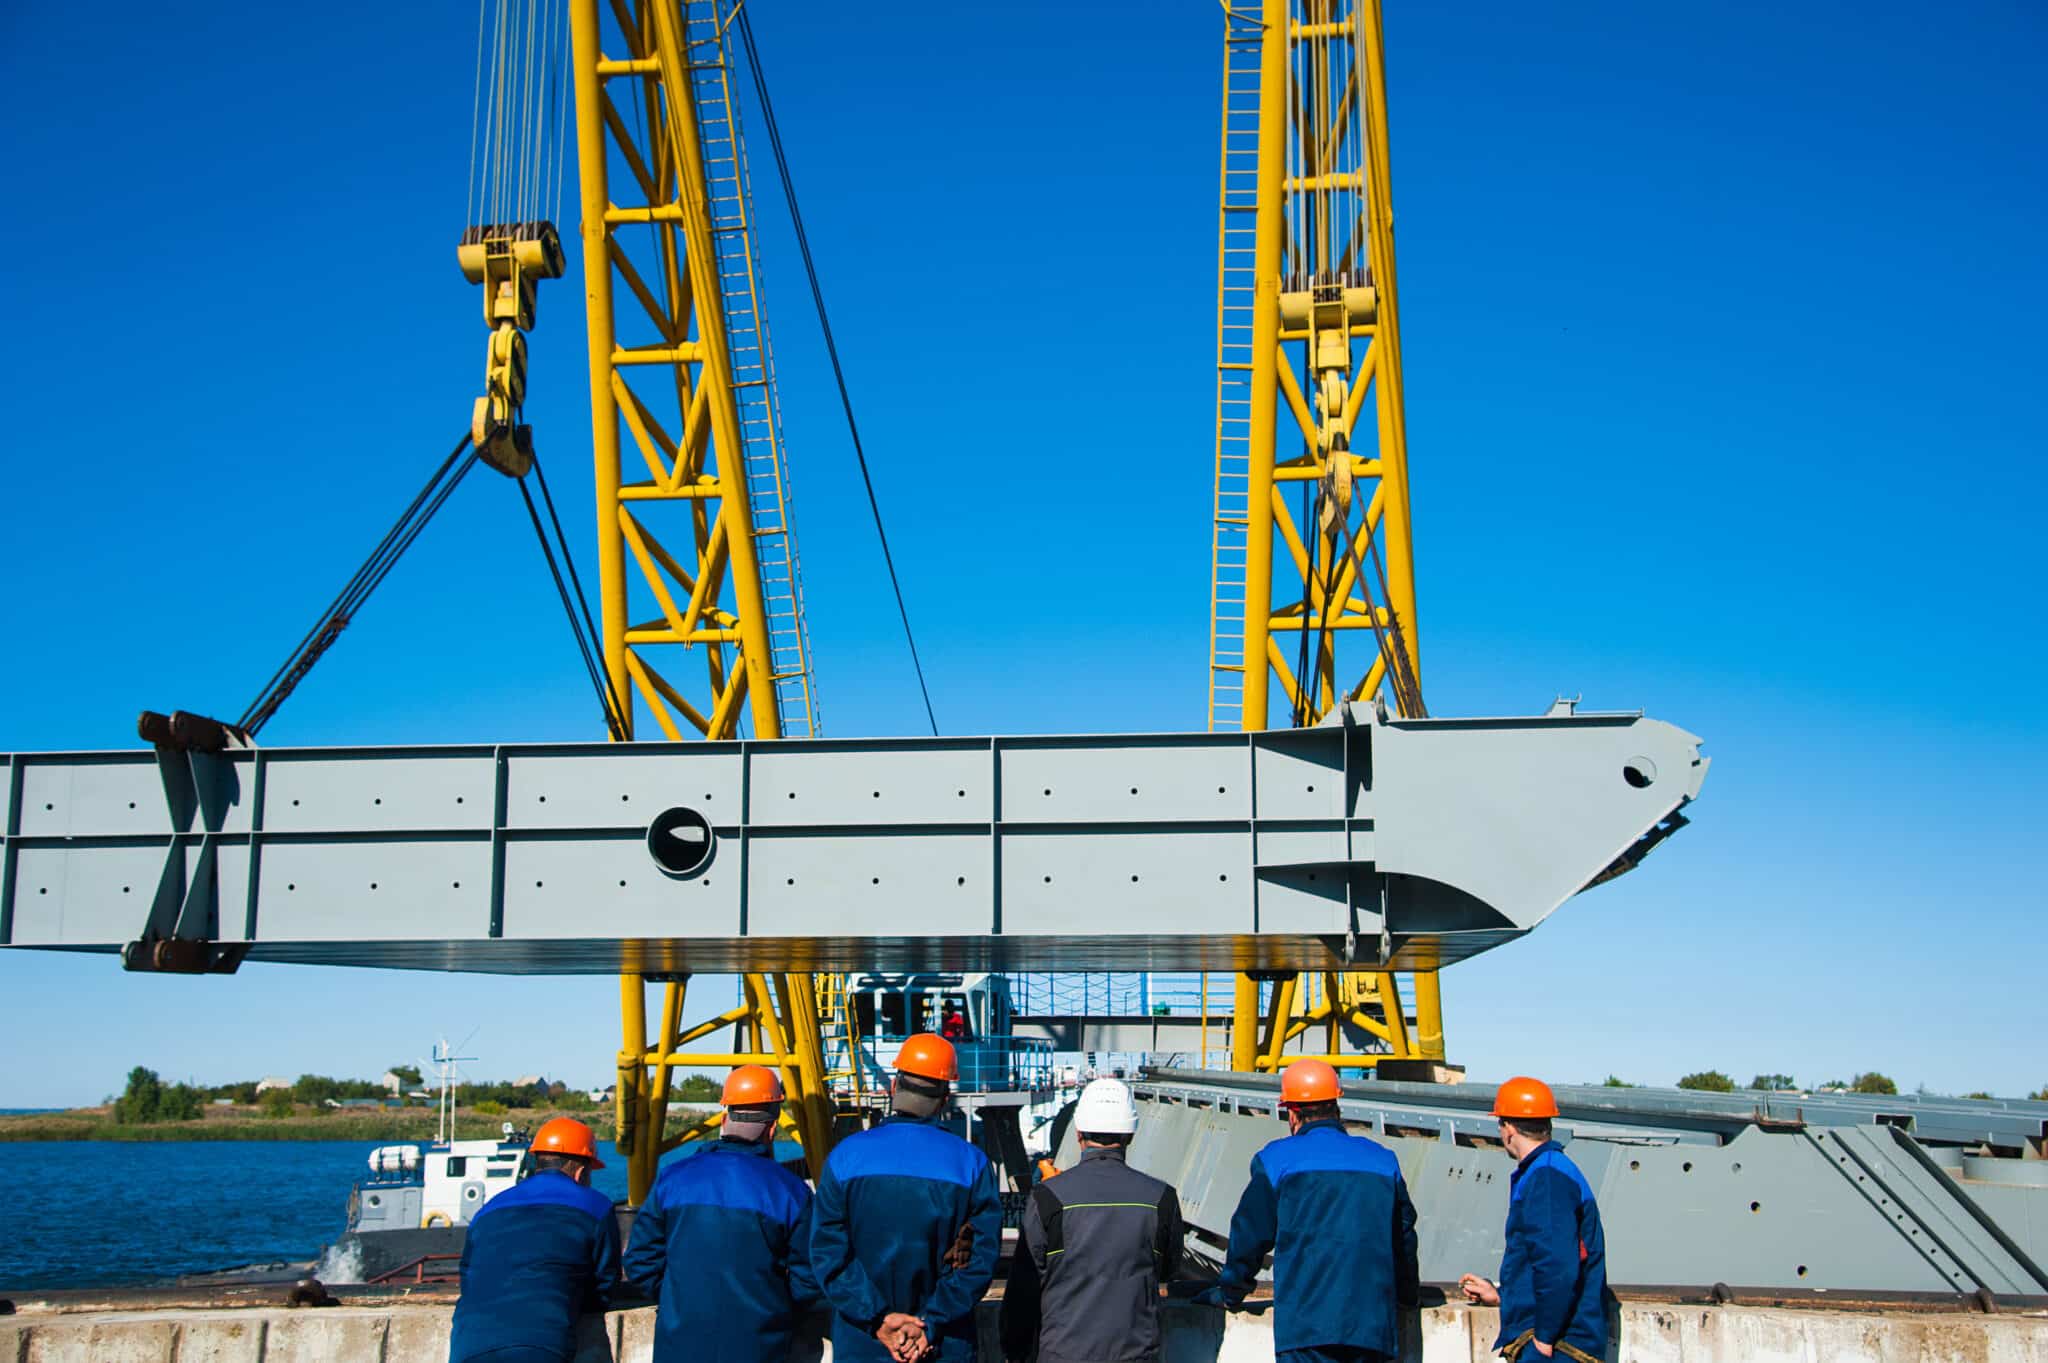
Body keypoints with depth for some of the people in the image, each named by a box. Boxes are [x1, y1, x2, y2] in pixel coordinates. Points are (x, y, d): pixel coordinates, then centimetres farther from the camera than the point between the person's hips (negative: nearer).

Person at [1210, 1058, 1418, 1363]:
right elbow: (1403, 1238, 22)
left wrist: (1230, 1292, 22)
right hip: (1371, 1323, 4)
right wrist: (1408, 1295, 38)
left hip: (1307, 1321, -4)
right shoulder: (1382, 1160, 14)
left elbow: (1250, 1234, 7)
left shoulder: (1277, 1159, 2)